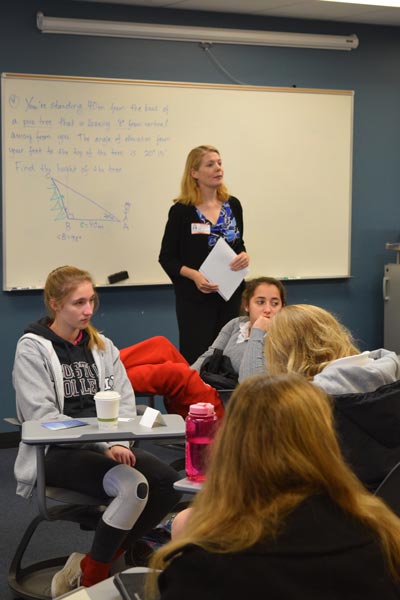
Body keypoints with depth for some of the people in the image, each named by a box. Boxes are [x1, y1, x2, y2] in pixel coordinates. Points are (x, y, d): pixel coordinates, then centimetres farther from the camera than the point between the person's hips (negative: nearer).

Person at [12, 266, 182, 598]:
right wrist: (103, 445, -23)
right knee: (132, 487, -31)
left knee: (169, 484, -19)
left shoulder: (102, 345, 13)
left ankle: (97, 560, -4)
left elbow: (125, 400, 7)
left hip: (105, 447, 6)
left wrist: (118, 442, -14)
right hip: (56, 452, -6)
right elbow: (42, 416, -14)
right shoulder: (32, 349, -5)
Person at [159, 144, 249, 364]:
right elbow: (167, 258, -3)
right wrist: (194, 275, -19)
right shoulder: (181, 211, -6)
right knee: (195, 357, -5)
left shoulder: (232, 205, 8)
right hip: (195, 297, -4)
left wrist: (244, 256, -3)